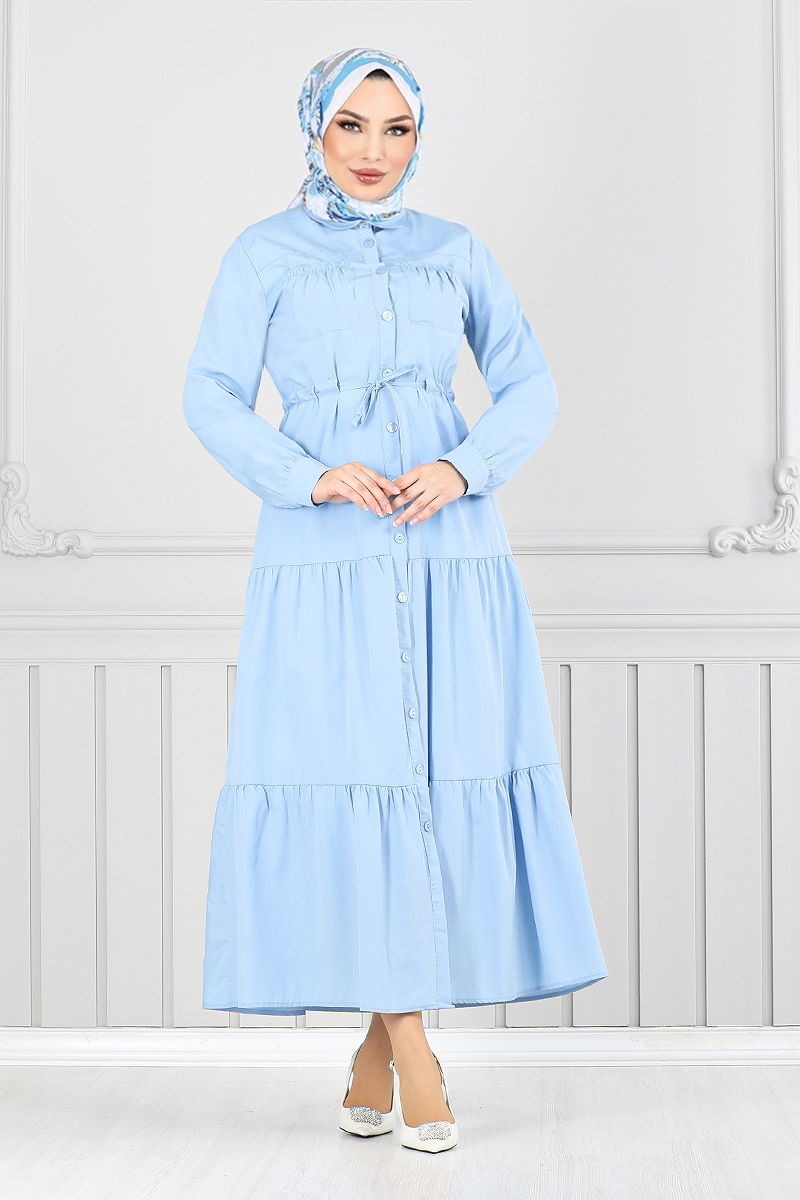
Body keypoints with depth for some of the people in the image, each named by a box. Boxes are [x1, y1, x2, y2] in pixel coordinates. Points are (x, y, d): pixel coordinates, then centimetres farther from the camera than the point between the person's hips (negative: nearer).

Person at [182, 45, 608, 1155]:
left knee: (449, 773, -1)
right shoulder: (265, 254, 6)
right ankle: (411, 1055, 3)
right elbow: (212, 397, 0)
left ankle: (380, 1043, 13)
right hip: (324, 556, -2)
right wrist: (311, 477, -15)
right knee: (346, 779, -6)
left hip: (451, 551, 3)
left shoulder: (456, 253, 13)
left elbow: (531, 386, 9)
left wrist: (463, 469, -9)